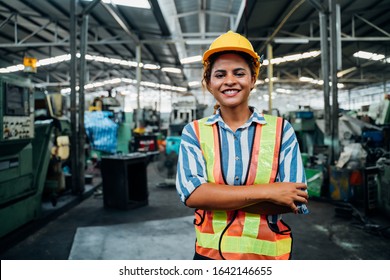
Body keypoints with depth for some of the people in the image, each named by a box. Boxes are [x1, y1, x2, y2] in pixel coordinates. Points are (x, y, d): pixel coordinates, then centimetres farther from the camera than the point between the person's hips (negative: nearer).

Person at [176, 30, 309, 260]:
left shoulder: (282, 130, -7)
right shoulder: (194, 132, -5)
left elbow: (296, 202, -14)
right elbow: (191, 194, -18)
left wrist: (217, 197, -19)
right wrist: (266, 192, -22)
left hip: (269, 255, 0)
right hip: (210, 254, 1)